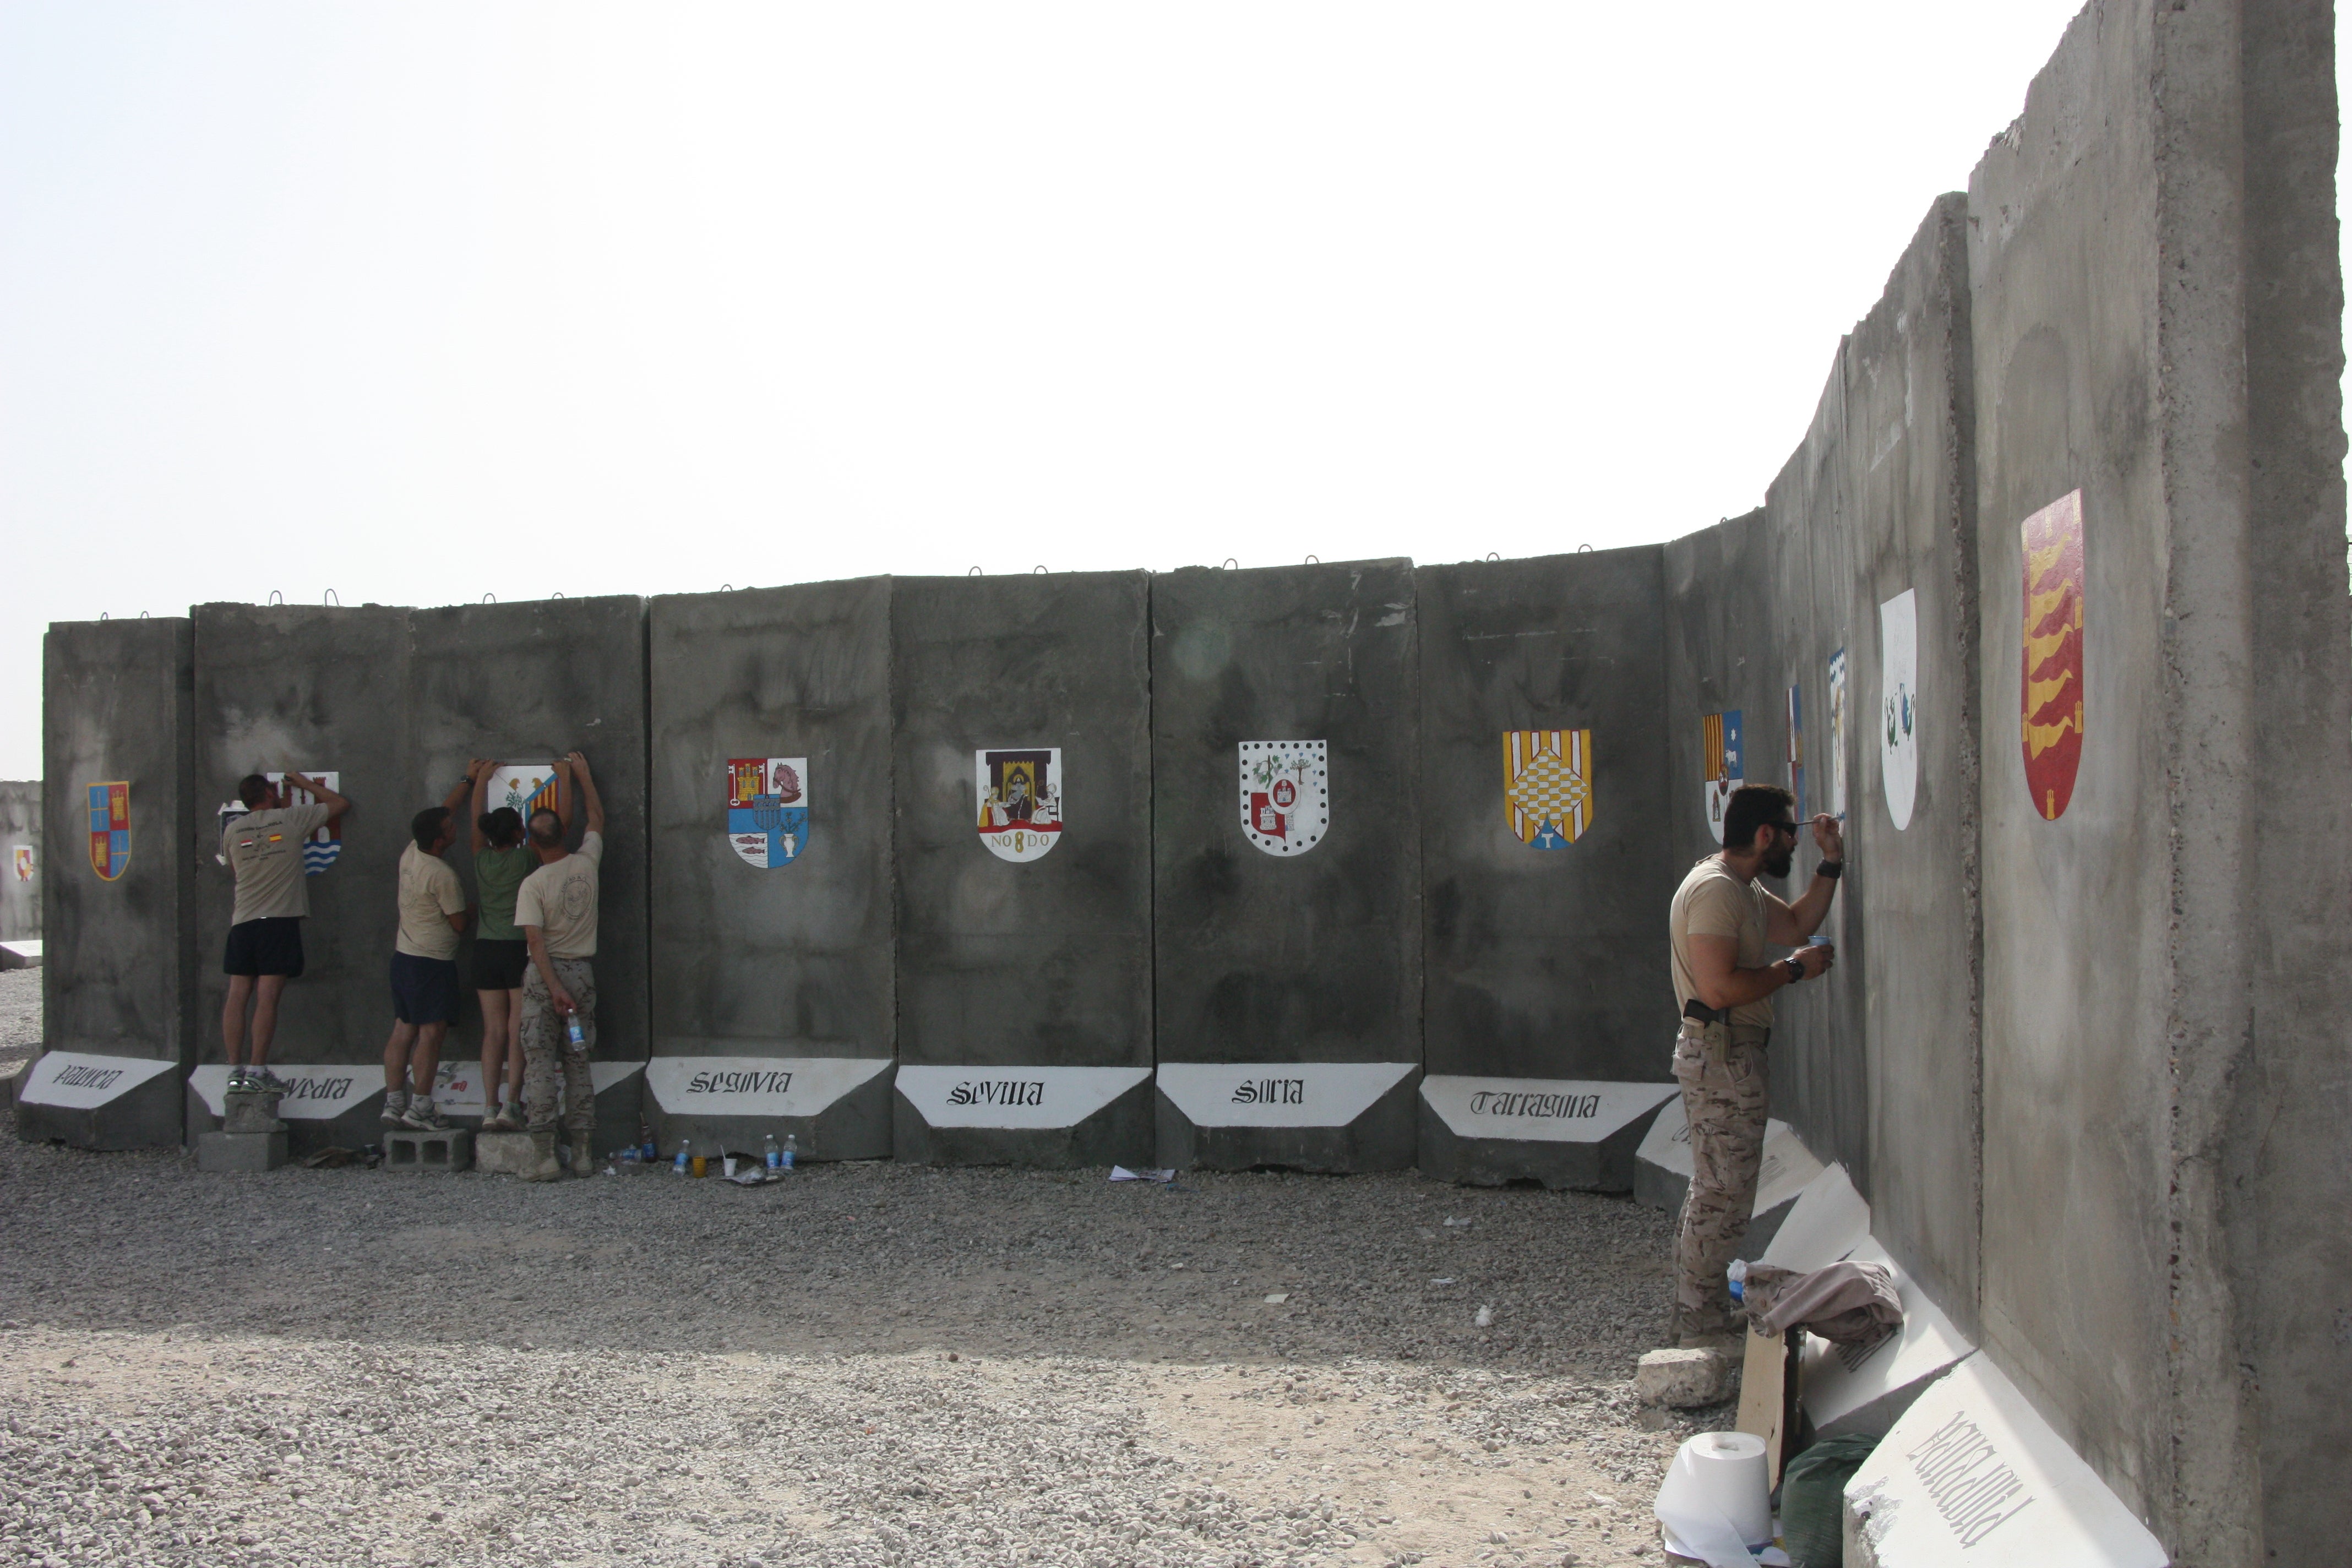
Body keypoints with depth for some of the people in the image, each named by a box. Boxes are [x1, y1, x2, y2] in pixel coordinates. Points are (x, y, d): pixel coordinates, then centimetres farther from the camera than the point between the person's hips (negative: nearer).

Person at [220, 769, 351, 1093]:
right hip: (280, 920, -4)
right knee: (267, 997, -6)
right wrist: (305, 783, 22)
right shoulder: (291, 819, 1)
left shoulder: (233, 830, 9)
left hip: (243, 921, 4)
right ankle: (257, 1070, -9)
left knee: (237, 996, 4)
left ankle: (235, 1070, 3)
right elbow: (340, 804, 11)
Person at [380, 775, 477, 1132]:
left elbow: (444, 811, 21)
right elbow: (460, 925, -11)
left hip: (404, 955, 9)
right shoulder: (442, 875, -19)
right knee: (432, 1032, -6)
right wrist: (468, 910, 11)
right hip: (433, 962, -9)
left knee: (403, 1031, 9)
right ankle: (420, 1108, -8)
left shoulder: (410, 854, 6)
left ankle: (393, 1102, 10)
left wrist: (468, 780, 26)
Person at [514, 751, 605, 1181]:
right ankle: (583, 1153, 9)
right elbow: (597, 817, 17)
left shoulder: (533, 884, -11)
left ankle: (545, 1157, -5)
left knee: (540, 1065, 0)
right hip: (582, 972, 4)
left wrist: (554, 987, -19)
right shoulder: (586, 863, -1)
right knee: (578, 1065, 9)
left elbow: (536, 941, -18)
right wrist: (581, 774, 27)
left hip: (546, 973, -4)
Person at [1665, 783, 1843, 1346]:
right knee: (1725, 1194, -7)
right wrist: (1793, 969, -16)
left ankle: (1697, 1315, 25)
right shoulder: (1714, 889, -19)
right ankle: (1702, 1328, -1)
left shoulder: (1743, 888, 15)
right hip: (1722, 1056, -11)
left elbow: (1797, 924, 22)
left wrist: (1831, 864, 13)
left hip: (1729, 1053, 11)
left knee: (1714, 1192, 17)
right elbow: (1719, 988, -26)